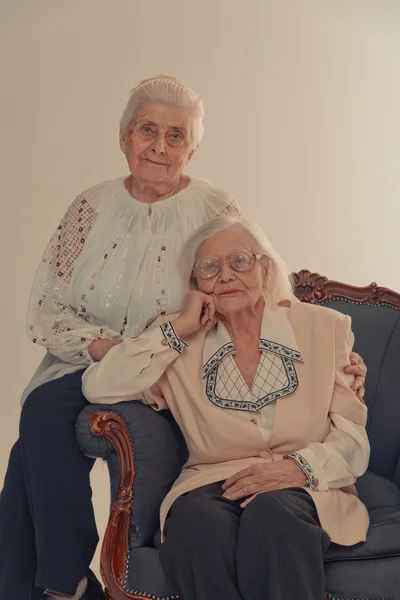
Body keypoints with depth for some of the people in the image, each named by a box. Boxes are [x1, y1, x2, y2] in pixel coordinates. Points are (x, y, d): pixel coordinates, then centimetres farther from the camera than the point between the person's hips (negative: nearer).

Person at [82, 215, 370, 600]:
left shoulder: (322, 328, 9)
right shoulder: (184, 344, 12)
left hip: (303, 490, -1)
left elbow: (352, 438, 5)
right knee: (199, 523, -35)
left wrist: (299, 467, -16)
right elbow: (97, 388, -2)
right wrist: (178, 329, -3)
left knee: (271, 515, -37)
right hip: (210, 487, 1)